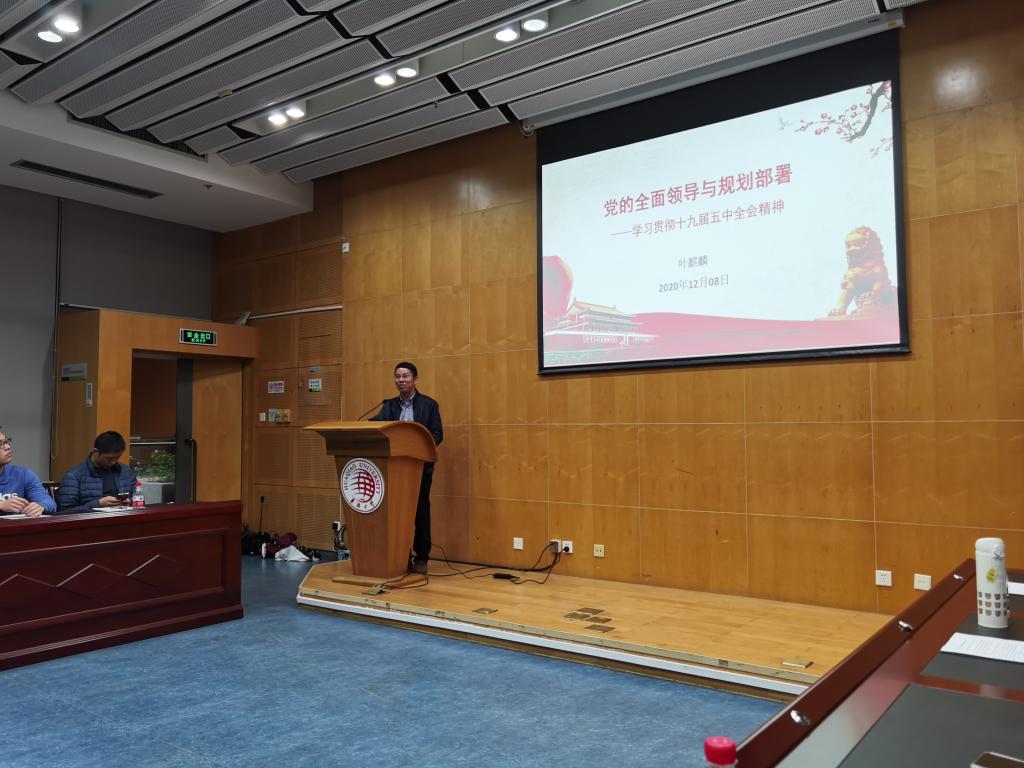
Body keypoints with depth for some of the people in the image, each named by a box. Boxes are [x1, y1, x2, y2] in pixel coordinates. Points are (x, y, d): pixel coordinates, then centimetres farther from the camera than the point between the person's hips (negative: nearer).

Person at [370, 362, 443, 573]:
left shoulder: (429, 404, 1)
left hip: (420, 466, -3)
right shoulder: (389, 405, 10)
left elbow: (437, 435, -4)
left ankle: (421, 558, 12)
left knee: (421, 512, 2)